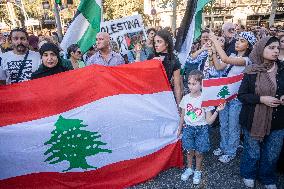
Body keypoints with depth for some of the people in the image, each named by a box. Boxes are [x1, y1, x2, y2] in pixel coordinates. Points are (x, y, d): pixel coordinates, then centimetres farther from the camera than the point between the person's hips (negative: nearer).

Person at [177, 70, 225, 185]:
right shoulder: (186, 98, -4)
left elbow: (209, 121, -12)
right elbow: (183, 116, 9)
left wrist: (217, 111, -25)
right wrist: (180, 129, 15)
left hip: (201, 129, -2)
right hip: (188, 128, 2)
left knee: (199, 153, 5)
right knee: (189, 150, 8)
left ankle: (197, 171, 31)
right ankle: (189, 169, 35)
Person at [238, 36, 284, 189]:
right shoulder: (251, 72, -8)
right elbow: (241, 95, -8)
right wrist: (261, 99, -20)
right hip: (254, 120, -3)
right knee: (253, 153, 12)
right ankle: (248, 175, 40)